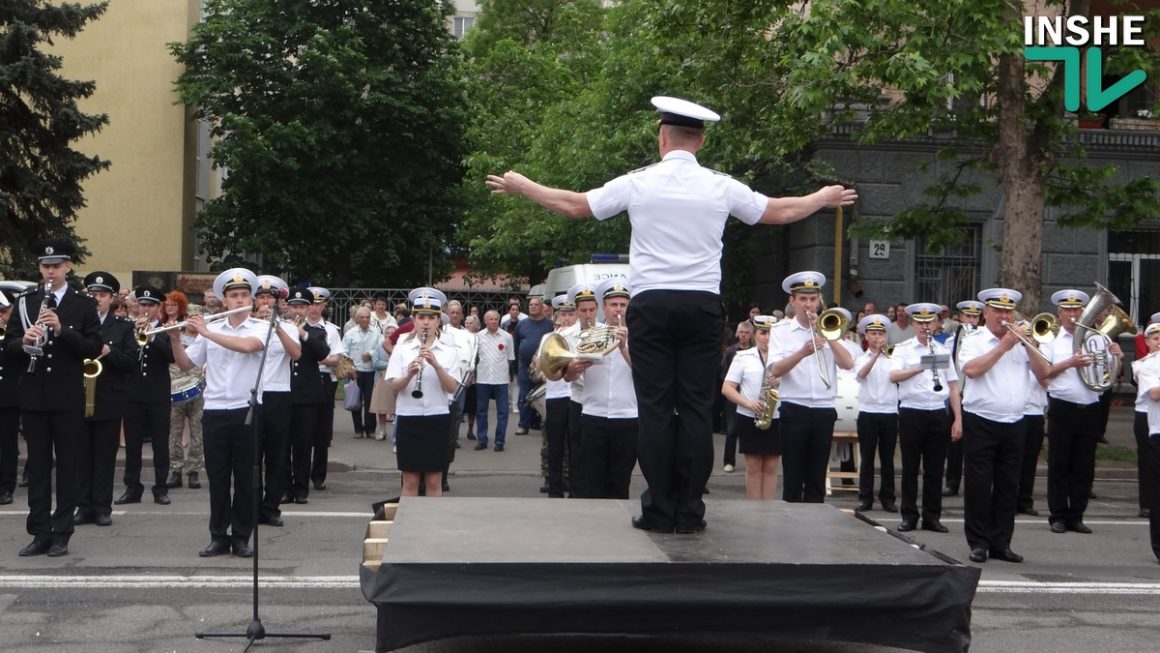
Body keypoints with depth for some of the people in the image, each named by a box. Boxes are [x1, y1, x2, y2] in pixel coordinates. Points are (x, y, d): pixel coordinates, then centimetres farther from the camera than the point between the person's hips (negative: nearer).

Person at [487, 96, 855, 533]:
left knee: (655, 408, 1)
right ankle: (690, 512, 4)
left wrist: (522, 186, 25)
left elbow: (574, 205, 9)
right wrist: (824, 199, 35)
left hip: (652, 304, -1)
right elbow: (781, 212, 15)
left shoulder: (638, 183, 0)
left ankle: (660, 510, 1)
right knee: (696, 408, 3)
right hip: (703, 306, 1)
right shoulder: (721, 187, 4)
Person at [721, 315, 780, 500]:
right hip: (749, 418, -1)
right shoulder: (743, 357, 4)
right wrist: (748, 403, -16)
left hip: (777, 418, 1)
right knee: (753, 466, 2)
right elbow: (726, 388, -1)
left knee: (771, 466, 4)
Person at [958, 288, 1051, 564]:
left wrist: (1027, 344, -9)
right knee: (978, 485, -2)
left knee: (1008, 486, 7)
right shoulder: (974, 341, 0)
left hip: (1013, 425, 4)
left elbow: (1043, 373, 3)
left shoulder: (1021, 342, 12)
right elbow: (971, 369, -19)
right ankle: (978, 543, 5)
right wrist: (1003, 347, -14)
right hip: (981, 424, -4)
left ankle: (1001, 543, 14)